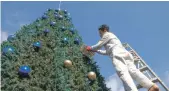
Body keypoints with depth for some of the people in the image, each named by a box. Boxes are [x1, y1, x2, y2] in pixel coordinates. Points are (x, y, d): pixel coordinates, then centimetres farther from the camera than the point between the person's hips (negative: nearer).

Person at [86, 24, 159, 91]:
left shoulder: (107, 34, 19)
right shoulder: (110, 36, 45)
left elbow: (99, 45, 12)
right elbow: (107, 52, 52)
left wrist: (91, 48, 32)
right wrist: (96, 50, 52)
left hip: (118, 54, -8)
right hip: (125, 54, 8)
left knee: (122, 72, -30)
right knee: (133, 70, -15)